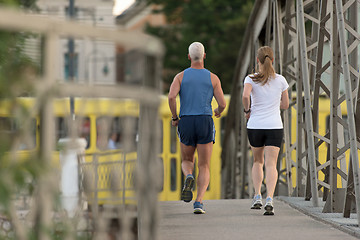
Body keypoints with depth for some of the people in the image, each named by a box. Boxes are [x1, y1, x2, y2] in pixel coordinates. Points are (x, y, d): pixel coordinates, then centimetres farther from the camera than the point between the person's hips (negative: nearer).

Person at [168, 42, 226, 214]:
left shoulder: (181, 76, 4)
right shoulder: (213, 78, 4)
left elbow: (171, 97, -13)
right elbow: (222, 103, -1)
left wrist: (174, 118, 2)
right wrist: (218, 111, 24)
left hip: (185, 123, 1)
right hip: (205, 122, -1)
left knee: (187, 161, 21)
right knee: (204, 166, 4)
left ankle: (188, 177, -15)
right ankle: (199, 202, -14)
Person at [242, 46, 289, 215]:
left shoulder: (251, 79, -3)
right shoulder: (280, 80, 3)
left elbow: (245, 95, -22)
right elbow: (285, 105, 11)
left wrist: (247, 110, -3)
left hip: (255, 127, 0)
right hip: (274, 127, 0)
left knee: (258, 161, 21)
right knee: (271, 164, -6)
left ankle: (257, 196, 11)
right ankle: (269, 199, -25)